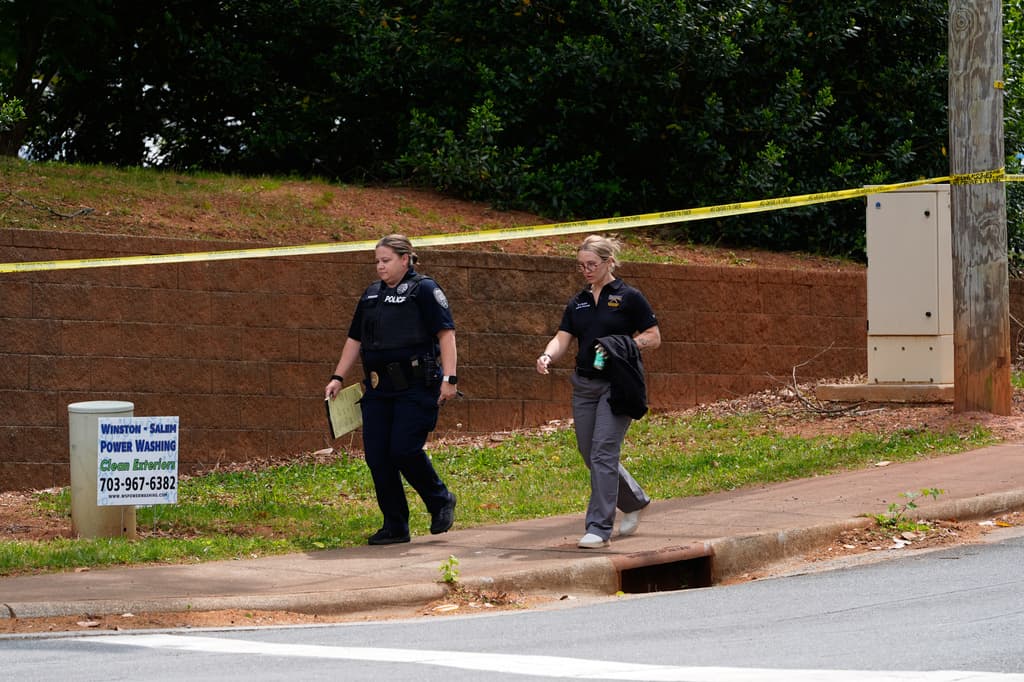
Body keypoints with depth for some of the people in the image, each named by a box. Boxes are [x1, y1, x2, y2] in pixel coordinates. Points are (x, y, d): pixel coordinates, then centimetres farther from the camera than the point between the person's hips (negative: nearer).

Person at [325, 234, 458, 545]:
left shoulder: (424, 289, -3)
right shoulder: (371, 294, 17)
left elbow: (446, 333, -10)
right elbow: (355, 339, 23)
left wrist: (449, 378, -18)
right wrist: (338, 378, 15)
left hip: (415, 388, -7)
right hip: (378, 389, 7)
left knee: (404, 450, -15)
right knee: (376, 456, 0)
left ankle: (441, 501, 12)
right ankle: (395, 526, 9)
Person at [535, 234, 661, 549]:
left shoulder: (628, 298, -4)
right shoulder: (577, 303, 12)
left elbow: (654, 338, -2)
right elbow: (562, 339, 4)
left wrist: (621, 346, -17)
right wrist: (547, 356, -17)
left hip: (617, 386, -6)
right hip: (584, 386, 7)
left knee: (603, 454, -13)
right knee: (591, 455, 10)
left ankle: (599, 528, -10)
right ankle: (635, 502, 32)